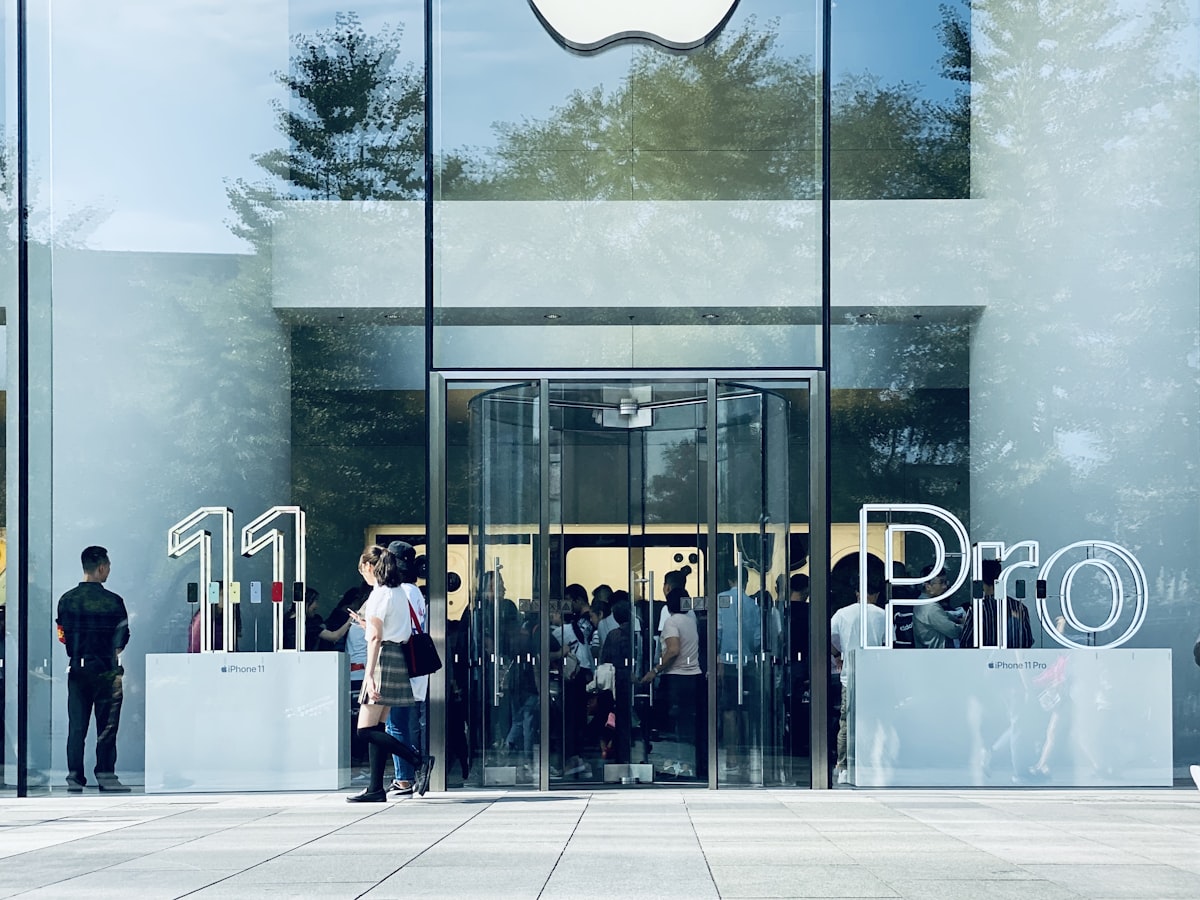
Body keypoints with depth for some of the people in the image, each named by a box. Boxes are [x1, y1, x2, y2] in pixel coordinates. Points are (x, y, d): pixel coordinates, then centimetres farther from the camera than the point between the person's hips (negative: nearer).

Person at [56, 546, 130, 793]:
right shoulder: (113, 601, -9)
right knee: (107, 724, 3)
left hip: (77, 669, 4)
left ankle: (74, 777, 5)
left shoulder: (67, 600, 2)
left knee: (76, 726, 7)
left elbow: (63, 635, 6)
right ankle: (105, 775, 3)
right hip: (106, 670, -3)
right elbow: (123, 636, -2)